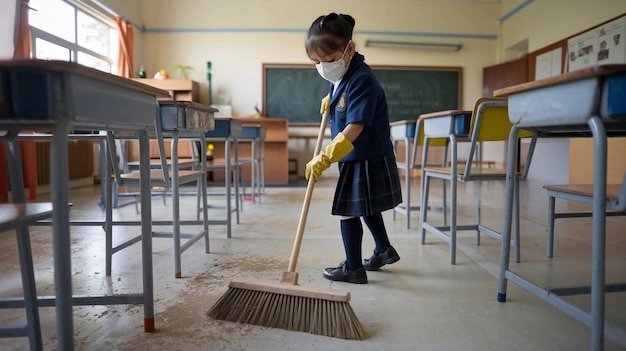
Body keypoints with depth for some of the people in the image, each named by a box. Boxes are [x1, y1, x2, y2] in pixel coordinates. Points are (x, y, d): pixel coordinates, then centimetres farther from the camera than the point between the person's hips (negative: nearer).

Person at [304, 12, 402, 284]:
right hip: (357, 158, 10)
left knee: (348, 211, -2)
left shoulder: (361, 80, -25)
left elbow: (354, 129, -32)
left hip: (367, 160, -10)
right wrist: (331, 99, 13)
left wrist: (324, 159, -34)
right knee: (366, 208, 23)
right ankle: (384, 250, 42)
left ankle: (353, 268, 13)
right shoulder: (342, 76, 4)